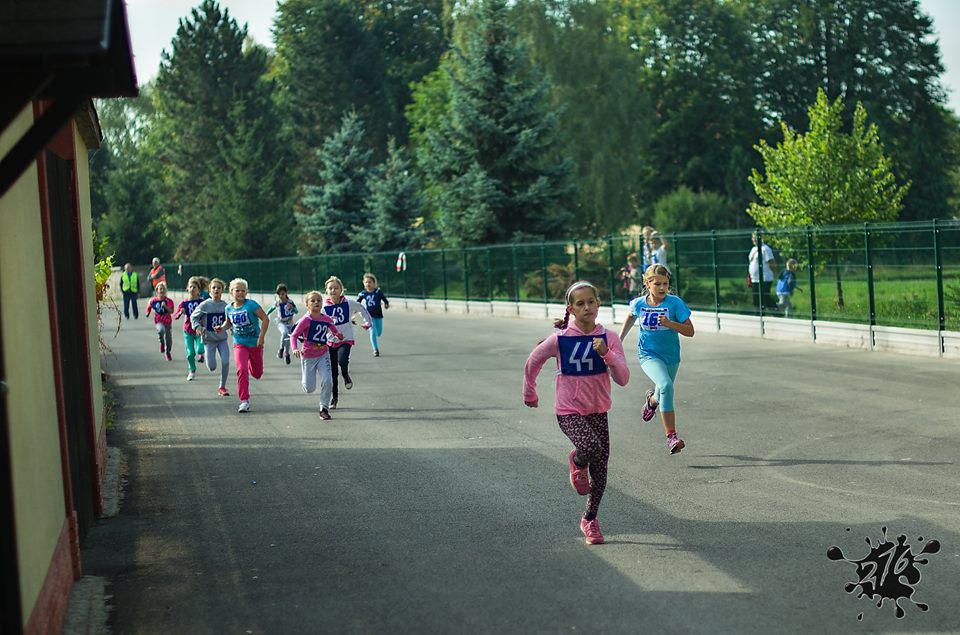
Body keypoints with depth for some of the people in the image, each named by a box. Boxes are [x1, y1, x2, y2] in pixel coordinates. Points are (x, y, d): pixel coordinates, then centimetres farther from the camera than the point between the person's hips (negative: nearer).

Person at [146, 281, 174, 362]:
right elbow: (149, 307, 16)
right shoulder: (153, 300, -4)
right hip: (158, 321, -1)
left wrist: (165, 306, -28)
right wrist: (148, 313, 3)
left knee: (168, 338, 9)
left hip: (167, 321, 1)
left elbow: (171, 311, -16)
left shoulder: (168, 301, -8)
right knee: (161, 330, -36)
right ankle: (162, 343, -4)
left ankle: (168, 353, 36)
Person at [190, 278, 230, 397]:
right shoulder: (205, 305, -9)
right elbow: (193, 317, 0)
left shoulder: (225, 305, -2)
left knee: (225, 362, -13)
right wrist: (197, 327, -15)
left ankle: (222, 387, 5)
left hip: (222, 338, 2)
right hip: (209, 339, -2)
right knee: (212, 367, -3)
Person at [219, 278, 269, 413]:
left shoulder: (251, 305, -14)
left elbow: (265, 319, -13)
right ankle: (244, 401, -14)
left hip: (255, 344, -1)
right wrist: (222, 327, -2)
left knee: (257, 374, 13)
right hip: (239, 344, 1)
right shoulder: (228, 308, 1)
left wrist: (261, 337, -19)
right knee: (242, 370, -20)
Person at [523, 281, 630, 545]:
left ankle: (590, 519, 30)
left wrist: (606, 354, -26)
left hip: (598, 411, 3)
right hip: (569, 412, -3)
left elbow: (623, 379, -11)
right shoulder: (560, 339, -10)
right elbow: (533, 362, 8)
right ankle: (576, 463, 6)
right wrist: (530, 394, 18)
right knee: (593, 447, -30)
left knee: (600, 472, 6)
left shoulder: (608, 339, -5)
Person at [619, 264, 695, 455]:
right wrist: (619, 339, 23)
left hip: (671, 356, 2)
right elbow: (631, 317, 20)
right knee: (665, 385, -28)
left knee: (662, 394, 17)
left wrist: (670, 323, -27)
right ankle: (671, 436, -24)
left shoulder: (675, 303, -12)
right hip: (648, 354, -2)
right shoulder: (639, 304, -5)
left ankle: (652, 399, 57)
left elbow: (690, 331, -13)